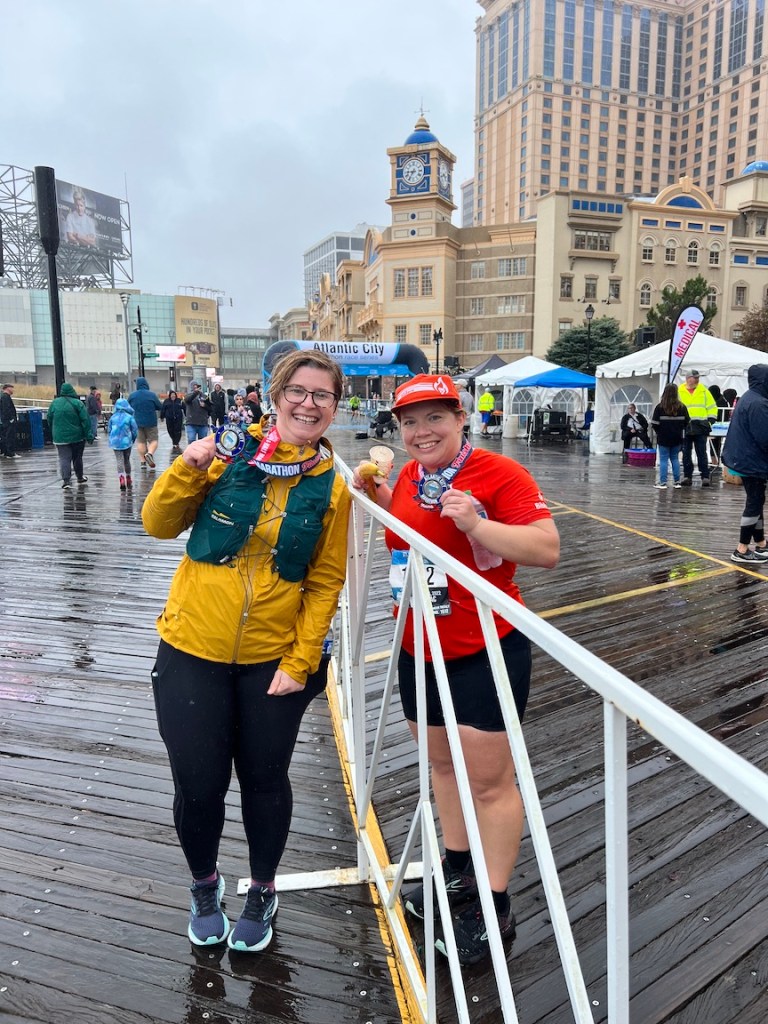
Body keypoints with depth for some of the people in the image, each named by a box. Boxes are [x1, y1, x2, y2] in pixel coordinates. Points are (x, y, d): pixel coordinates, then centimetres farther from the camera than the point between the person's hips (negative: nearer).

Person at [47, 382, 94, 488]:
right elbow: (85, 420, -11)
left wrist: (54, 433, 24)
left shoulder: (54, 403, 2)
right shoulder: (77, 403, -8)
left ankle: (65, 479, -16)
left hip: (60, 437, 1)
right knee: (77, 457, 15)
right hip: (77, 436, -1)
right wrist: (89, 435, -8)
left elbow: (49, 420, 10)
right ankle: (80, 477, 29)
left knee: (64, 458, -2)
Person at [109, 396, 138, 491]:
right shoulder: (129, 417, -7)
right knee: (127, 461, 15)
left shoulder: (112, 417, 1)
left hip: (115, 443, 1)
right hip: (127, 442, -1)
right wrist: (132, 440, 13)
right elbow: (135, 431, -4)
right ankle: (128, 480, 27)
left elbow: (110, 430, 9)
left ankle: (122, 479, -21)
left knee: (119, 461, -3)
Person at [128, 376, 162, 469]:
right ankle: (150, 453, -22)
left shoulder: (131, 395, -1)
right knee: (153, 440, 4)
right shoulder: (152, 395, -10)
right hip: (151, 422, -3)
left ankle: (142, 461, 9)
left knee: (140, 441, 10)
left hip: (137, 422, 3)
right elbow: (160, 407, -3)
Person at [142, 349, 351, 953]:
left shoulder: (331, 487, -4)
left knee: (265, 780, 15)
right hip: (193, 652, 0)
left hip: (274, 659, 0)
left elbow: (325, 584, -3)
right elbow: (159, 525, -1)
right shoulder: (232, 455, -4)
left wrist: (301, 662, -8)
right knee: (199, 784, 10)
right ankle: (205, 885, 42)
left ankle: (263, 893, 43)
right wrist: (189, 467, -16)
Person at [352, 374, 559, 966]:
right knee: (442, 763, 22)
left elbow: (548, 550, -21)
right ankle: (458, 872, 43)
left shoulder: (500, 474, -16)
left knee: (488, 779, 6)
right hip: (419, 650, 7)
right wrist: (375, 493, 5)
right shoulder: (409, 475, 4)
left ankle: (496, 907, 26)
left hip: (485, 654, -7)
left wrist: (476, 524, -31)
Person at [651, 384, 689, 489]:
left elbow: (655, 423, -9)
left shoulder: (660, 407, -11)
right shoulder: (682, 407, -1)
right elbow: (686, 423, 5)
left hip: (663, 438, -3)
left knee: (663, 460, 1)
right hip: (677, 438, 3)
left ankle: (663, 482, 0)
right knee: (675, 459, 13)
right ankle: (677, 481, 14)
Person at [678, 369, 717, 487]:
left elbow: (712, 407, 10)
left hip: (700, 428, 0)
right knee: (686, 454, 5)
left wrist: (710, 421, 0)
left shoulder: (704, 391, 7)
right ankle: (687, 476, 12)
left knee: (702, 453, 0)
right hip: (684, 428, 0)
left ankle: (705, 477, 3)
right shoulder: (679, 392, 4)